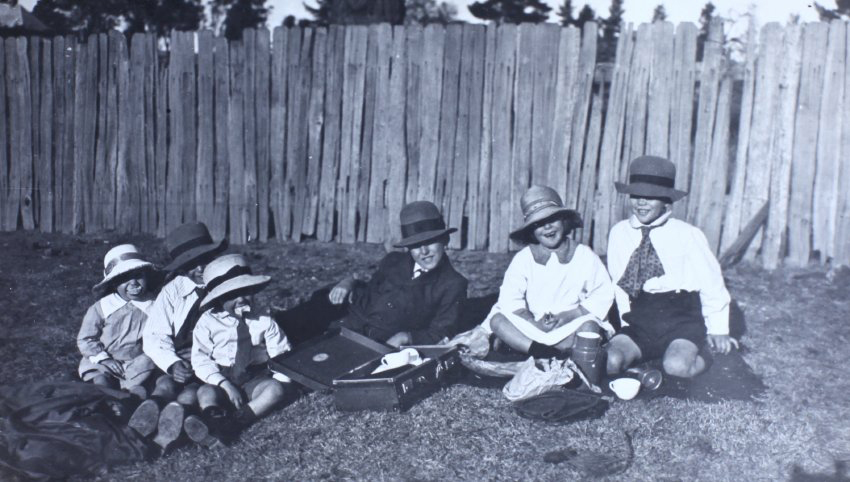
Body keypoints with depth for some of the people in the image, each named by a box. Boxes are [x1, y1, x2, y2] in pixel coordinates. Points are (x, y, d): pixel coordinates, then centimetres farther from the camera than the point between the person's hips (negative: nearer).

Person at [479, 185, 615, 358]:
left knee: (590, 326, -32)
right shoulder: (523, 258, 1)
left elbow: (603, 294, -4)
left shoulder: (584, 255, 0)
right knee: (497, 320, -23)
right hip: (532, 328, 1)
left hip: (568, 328, -1)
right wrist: (535, 323, -22)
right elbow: (509, 298, -8)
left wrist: (569, 315, -15)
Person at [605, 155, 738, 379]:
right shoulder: (619, 233, 4)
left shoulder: (688, 235, -4)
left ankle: (700, 359, 1)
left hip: (681, 320, -2)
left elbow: (712, 283, 3)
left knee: (677, 366, -29)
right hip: (639, 322, 2)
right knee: (611, 361, -25)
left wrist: (718, 330, 7)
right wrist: (627, 324, 7)